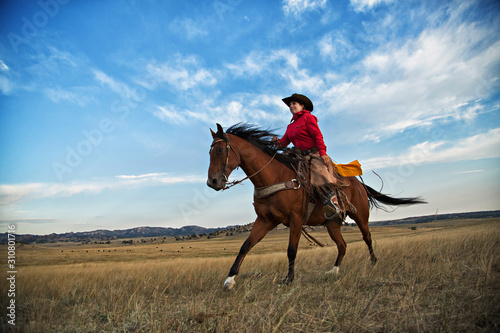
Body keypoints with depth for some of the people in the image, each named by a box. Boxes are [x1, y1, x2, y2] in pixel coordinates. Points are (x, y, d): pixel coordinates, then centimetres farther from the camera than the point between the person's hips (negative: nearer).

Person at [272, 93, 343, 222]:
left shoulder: (308, 117, 3)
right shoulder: (291, 126, 24)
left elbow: (318, 136, -7)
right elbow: (284, 141, 15)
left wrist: (323, 153, -18)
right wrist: (278, 142, -9)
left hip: (314, 153, -8)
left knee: (319, 173, -28)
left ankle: (334, 206, -35)